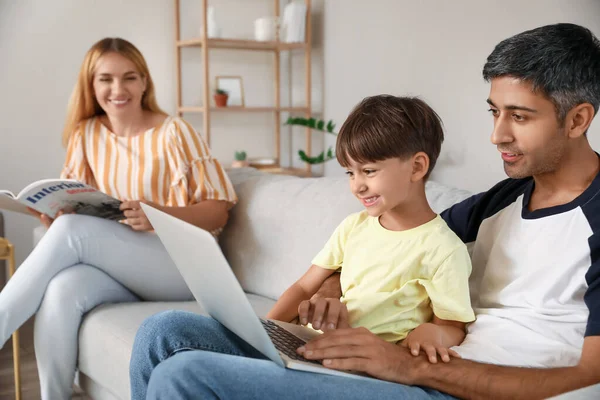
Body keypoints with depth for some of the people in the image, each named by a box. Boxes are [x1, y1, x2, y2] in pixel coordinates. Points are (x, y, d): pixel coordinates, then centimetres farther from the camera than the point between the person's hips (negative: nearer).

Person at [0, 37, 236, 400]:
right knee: (61, 290, -31)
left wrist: (158, 215, -26)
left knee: (73, 230, -28)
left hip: (182, 265, -4)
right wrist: (51, 213, -16)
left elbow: (219, 211, -7)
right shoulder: (86, 134, 9)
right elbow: (70, 203, 9)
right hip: (116, 266, 4)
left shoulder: (174, 132, -6)